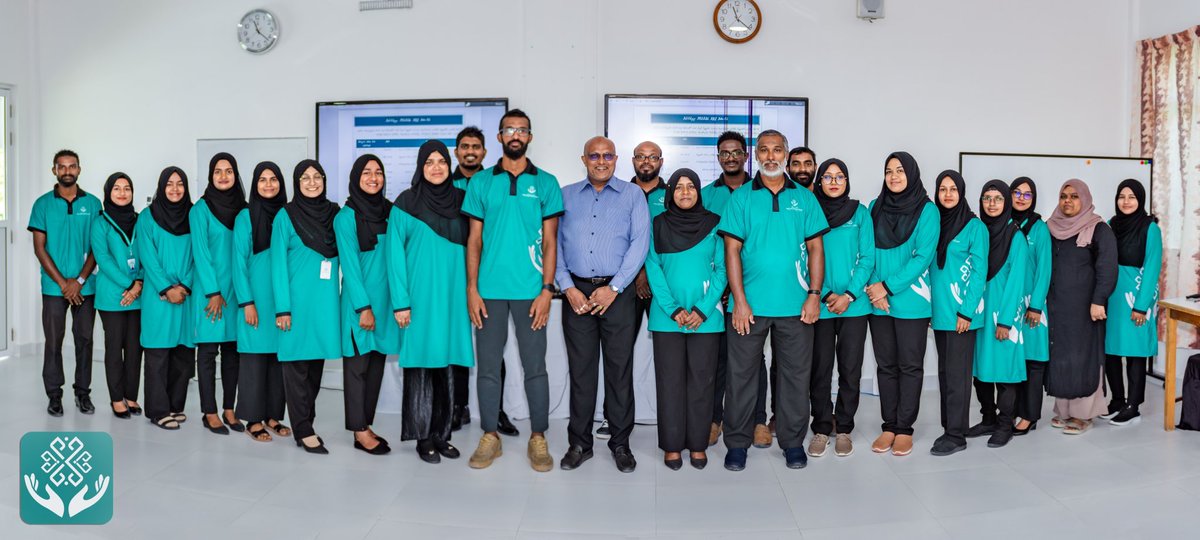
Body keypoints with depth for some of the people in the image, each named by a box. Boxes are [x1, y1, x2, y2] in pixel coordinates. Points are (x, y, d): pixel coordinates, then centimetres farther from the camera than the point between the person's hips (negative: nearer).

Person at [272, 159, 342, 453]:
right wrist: (282, 308, -10)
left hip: (326, 301, 4)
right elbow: (278, 264, -4)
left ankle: (306, 422, 21)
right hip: (297, 300, -4)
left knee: (317, 362, 10)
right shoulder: (286, 216, -1)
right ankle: (303, 431, 2)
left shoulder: (335, 213, 9)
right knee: (296, 364, -2)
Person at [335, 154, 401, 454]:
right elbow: (349, 264, -10)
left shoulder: (390, 211, 9)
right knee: (357, 364, 1)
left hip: (386, 299, 5)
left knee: (377, 364, 8)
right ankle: (360, 431, 7)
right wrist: (363, 306, -15)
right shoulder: (346, 216, -5)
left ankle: (366, 425, 17)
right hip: (359, 300, -5)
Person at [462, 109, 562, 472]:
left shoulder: (545, 183, 5)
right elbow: (474, 240, 6)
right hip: (489, 290, 1)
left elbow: (549, 241, 3)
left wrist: (546, 290, -6)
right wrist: (471, 289, -2)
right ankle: (490, 437, 19)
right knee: (487, 366, 6)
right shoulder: (481, 181, 7)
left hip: (529, 290, -1)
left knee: (535, 366, 3)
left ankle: (538, 438, 14)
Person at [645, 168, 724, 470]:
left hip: (705, 317, 0)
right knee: (670, 380, 4)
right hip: (667, 317, 0)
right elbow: (653, 270, -1)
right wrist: (673, 310, -11)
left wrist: (703, 309, -10)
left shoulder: (714, 225, 4)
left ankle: (698, 444, 16)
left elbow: (721, 269, 0)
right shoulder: (658, 226, 4)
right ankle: (672, 445, 13)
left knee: (701, 380, 5)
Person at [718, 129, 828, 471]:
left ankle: (793, 441, 22)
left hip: (795, 305, 1)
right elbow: (732, 250, -2)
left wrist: (814, 295, -3)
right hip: (750, 304, -1)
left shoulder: (804, 198, 8)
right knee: (742, 374, 5)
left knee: (796, 375, 8)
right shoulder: (741, 198, 3)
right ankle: (737, 442, 17)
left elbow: (816, 248, 6)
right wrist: (739, 300, -9)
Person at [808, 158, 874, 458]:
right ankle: (821, 429, 16)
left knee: (850, 368, 4)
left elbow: (867, 257, 0)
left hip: (854, 305, 1)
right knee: (820, 368, 3)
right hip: (820, 305, 0)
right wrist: (826, 295, -9)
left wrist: (849, 295, -10)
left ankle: (844, 428, 18)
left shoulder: (860, 212, 4)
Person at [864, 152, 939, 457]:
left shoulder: (927, 210, -4)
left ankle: (905, 428, 13)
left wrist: (889, 287, -15)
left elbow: (923, 256, -10)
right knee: (885, 365, 9)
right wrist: (874, 287, -9)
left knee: (910, 365, 4)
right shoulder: (875, 207, 8)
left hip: (911, 301, -4)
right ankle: (889, 426, 18)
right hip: (878, 301, 4)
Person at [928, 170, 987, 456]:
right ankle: (949, 427, 20)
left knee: (957, 373, -3)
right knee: (944, 372, 11)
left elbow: (979, 271, -9)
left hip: (962, 313, -6)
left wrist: (967, 311, -15)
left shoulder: (975, 227, -5)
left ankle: (956, 435, 2)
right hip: (939, 311, 6)